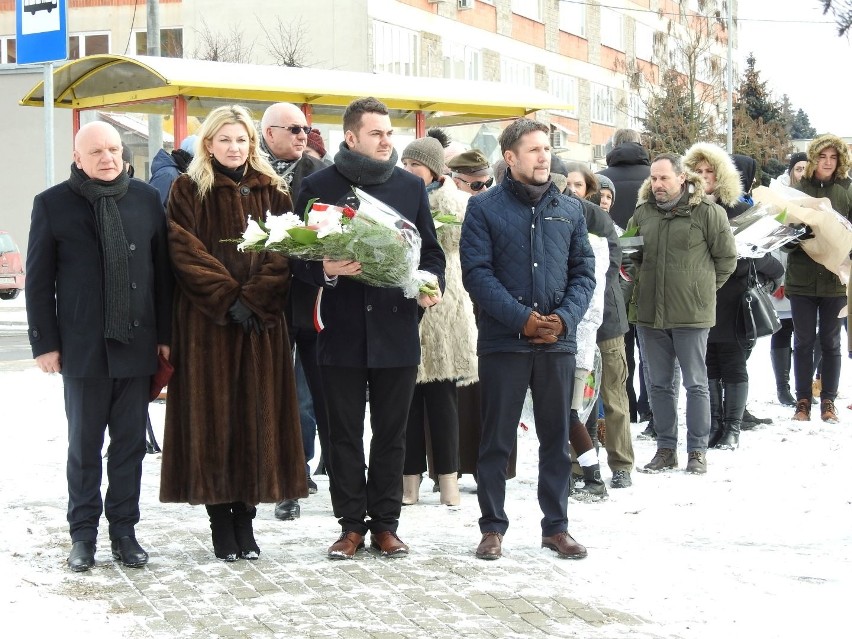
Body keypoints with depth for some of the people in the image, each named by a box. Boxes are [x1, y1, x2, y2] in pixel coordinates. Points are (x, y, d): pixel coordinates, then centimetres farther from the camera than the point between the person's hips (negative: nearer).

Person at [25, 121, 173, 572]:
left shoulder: (146, 199, 5)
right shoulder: (52, 204, -1)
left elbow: (162, 270, 7)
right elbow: (39, 281, 0)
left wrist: (165, 334, 4)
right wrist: (45, 343, -4)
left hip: (137, 345, 2)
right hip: (83, 348, -2)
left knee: (130, 445, 7)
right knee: (84, 446, 6)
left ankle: (124, 531, 17)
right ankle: (83, 534, 16)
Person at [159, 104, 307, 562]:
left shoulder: (271, 191, 12)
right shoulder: (189, 190, 5)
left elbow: (284, 253, 4)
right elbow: (184, 251, -5)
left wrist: (254, 298, -11)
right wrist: (227, 297, -14)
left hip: (262, 321, 2)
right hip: (206, 322, -2)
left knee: (256, 415, 1)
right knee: (213, 415, -3)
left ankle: (246, 519, 8)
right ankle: (221, 522, 4)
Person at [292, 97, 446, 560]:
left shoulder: (411, 186, 9)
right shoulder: (318, 187, 2)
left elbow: (431, 252, 12)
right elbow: (299, 256, 2)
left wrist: (430, 284, -8)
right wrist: (325, 269, -19)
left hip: (396, 329, 2)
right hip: (342, 330, -1)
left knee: (391, 434, 8)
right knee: (345, 434, 6)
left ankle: (385, 523, 17)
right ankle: (351, 524, 15)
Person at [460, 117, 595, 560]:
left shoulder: (570, 210, 11)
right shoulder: (484, 208, -1)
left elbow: (584, 272, 9)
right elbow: (476, 273, -8)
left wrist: (565, 317, -9)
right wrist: (522, 318, -16)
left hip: (559, 342, 3)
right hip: (502, 341, -3)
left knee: (556, 439, 10)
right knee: (496, 440, 4)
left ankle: (556, 526, 19)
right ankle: (493, 527, 14)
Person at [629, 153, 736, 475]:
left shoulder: (707, 211, -7)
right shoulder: (643, 212, 7)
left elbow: (726, 258, 0)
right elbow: (633, 254, 22)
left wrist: (702, 288, 3)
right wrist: (645, 283, 12)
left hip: (691, 314, -5)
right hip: (650, 313, 5)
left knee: (696, 384, 4)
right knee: (659, 384, 11)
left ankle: (697, 451, 12)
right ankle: (666, 448, 21)